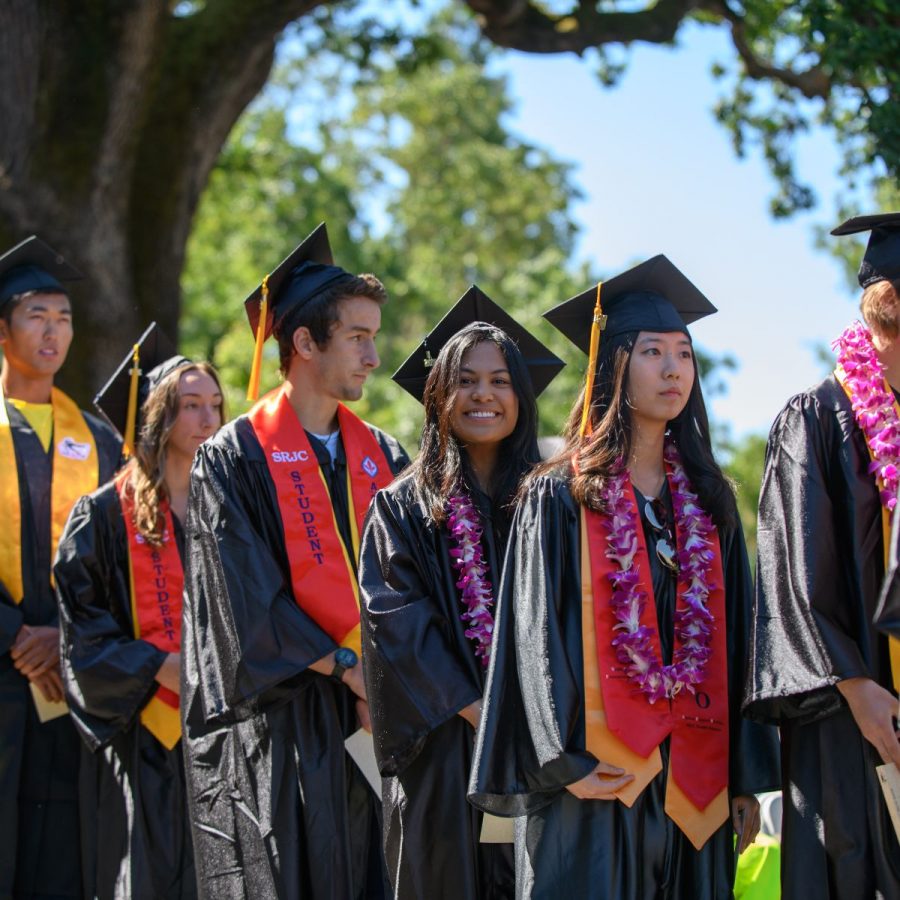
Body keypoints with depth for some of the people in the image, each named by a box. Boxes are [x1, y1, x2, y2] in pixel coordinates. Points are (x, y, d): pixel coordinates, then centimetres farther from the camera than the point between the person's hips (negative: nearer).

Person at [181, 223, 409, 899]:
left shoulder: (384, 457, 12)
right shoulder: (234, 459, -3)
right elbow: (249, 604, -10)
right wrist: (348, 669, -12)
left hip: (369, 720, 5)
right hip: (274, 724, -4)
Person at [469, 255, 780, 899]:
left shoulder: (709, 500, 14)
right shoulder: (561, 496, 0)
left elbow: (736, 637, 12)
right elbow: (537, 635, -7)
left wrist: (746, 777, 6)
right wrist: (566, 761, -17)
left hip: (693, 782, 4)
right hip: (597, 775, -4)